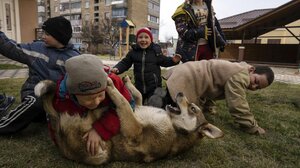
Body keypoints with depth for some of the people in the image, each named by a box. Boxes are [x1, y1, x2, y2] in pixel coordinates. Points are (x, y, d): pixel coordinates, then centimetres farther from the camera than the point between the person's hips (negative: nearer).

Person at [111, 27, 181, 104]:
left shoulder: (156, 50, -4)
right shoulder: (133, 51, 0)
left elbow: (163, 61, 5)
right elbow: (125, 63, 3)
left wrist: (173, 60, -12)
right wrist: (117, 69, -14)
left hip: (154, 86, -2)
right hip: (139, 86, 3)